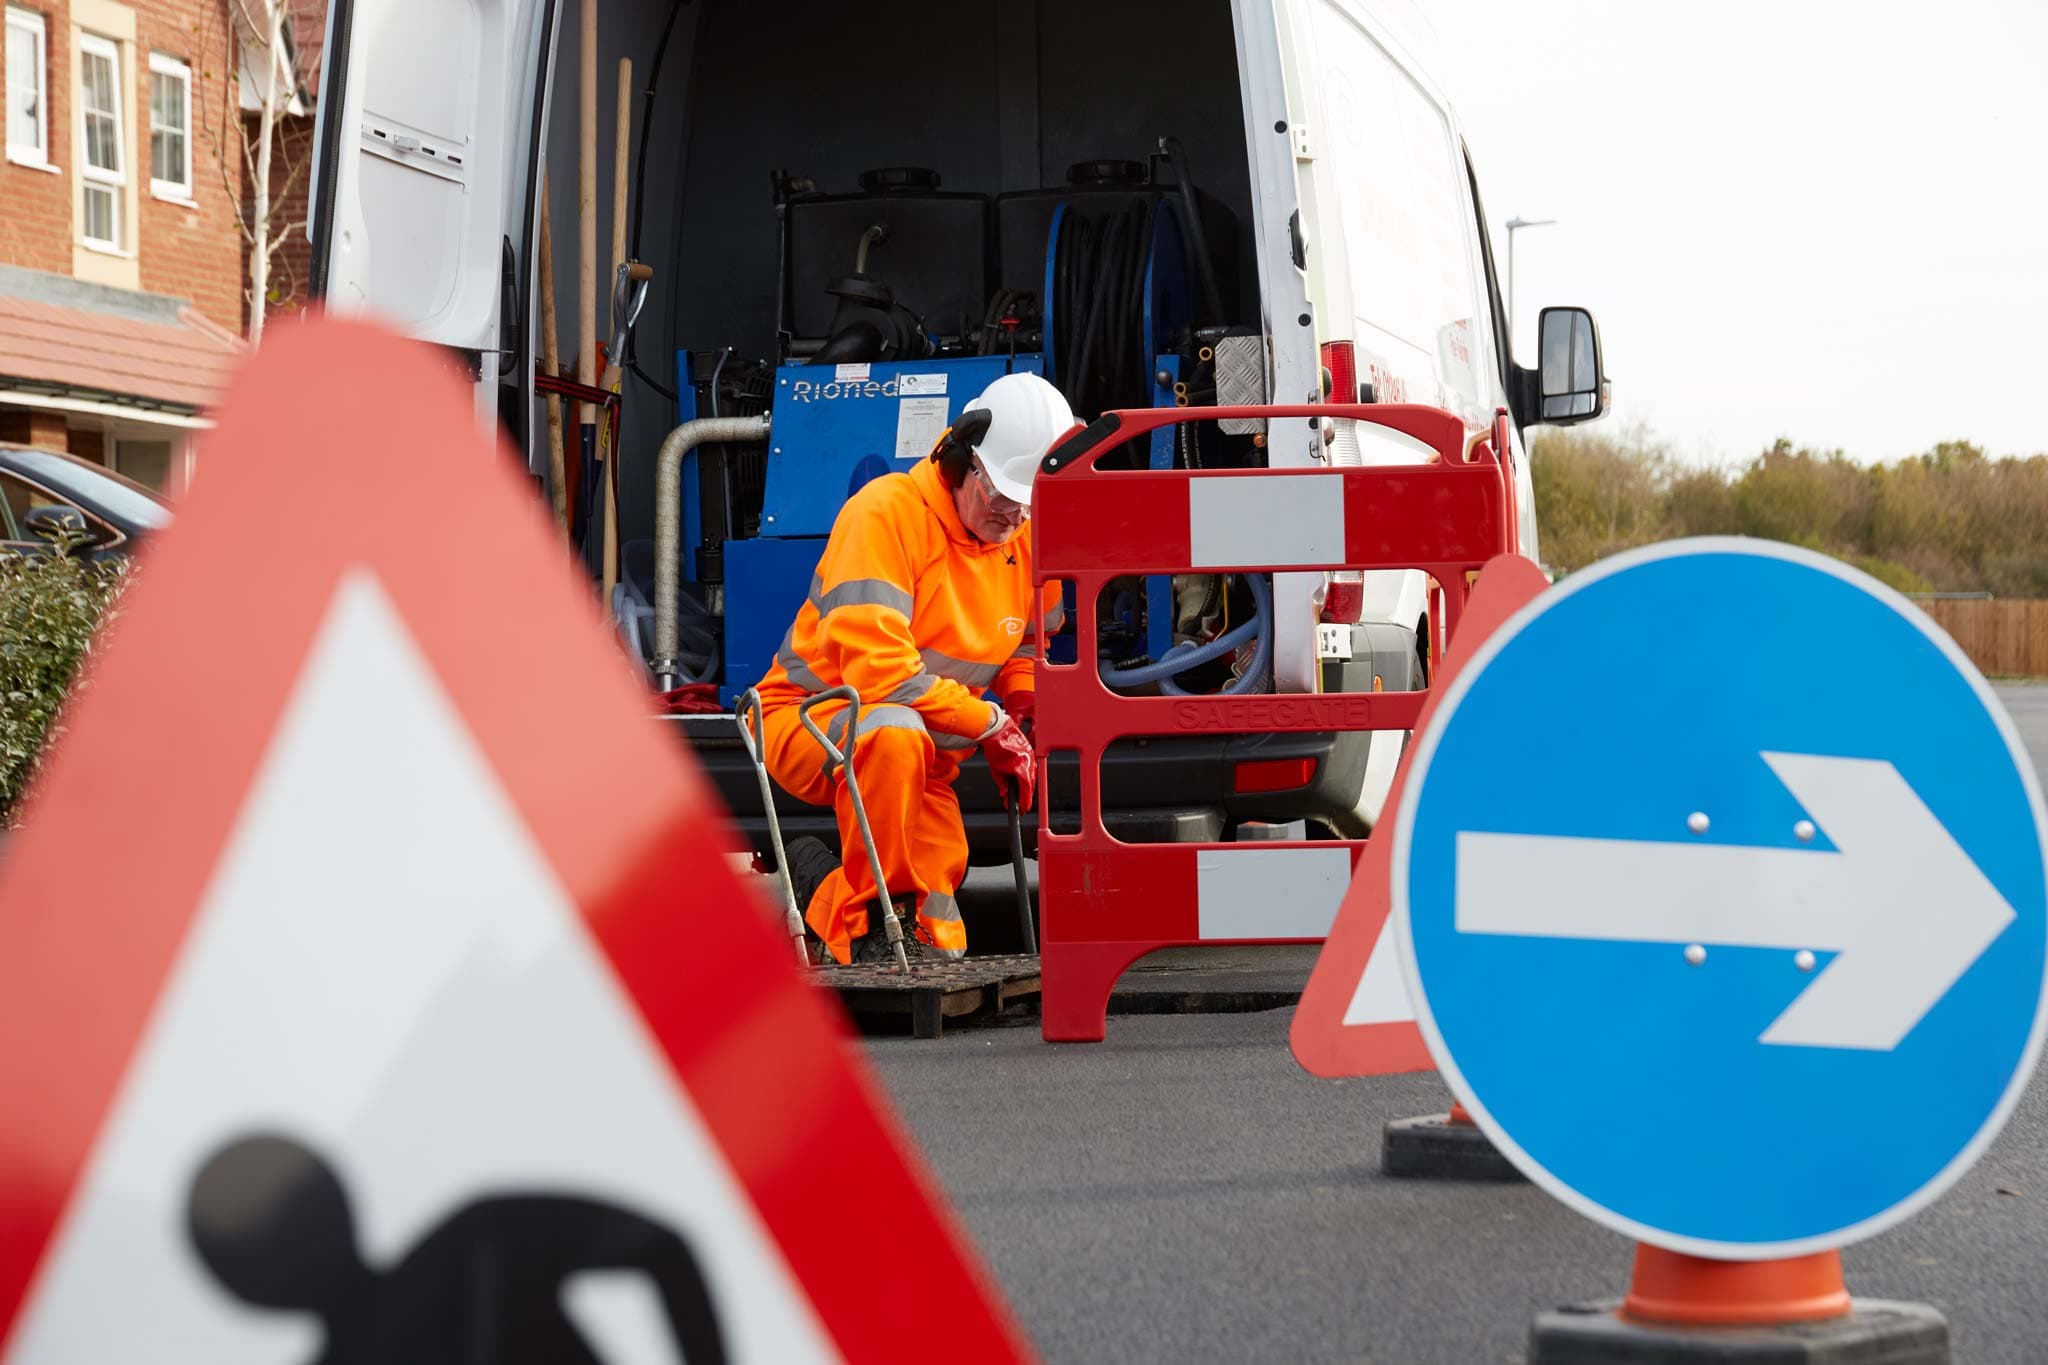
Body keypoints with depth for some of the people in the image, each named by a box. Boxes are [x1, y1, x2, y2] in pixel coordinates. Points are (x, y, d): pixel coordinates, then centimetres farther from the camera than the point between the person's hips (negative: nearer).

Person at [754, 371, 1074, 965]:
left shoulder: (1027, 541, 2)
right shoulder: (887, 513, -22)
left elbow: (1026, 650, 21)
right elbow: (876, 669, -29)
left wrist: (1026, 710, -3)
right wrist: (991, 724, -23)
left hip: (922, 758, 7)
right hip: (808, 717, -7)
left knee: (938, 942, -6)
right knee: (895, 732, -43)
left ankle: (824, 884, 20)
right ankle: (868, 917, -27)